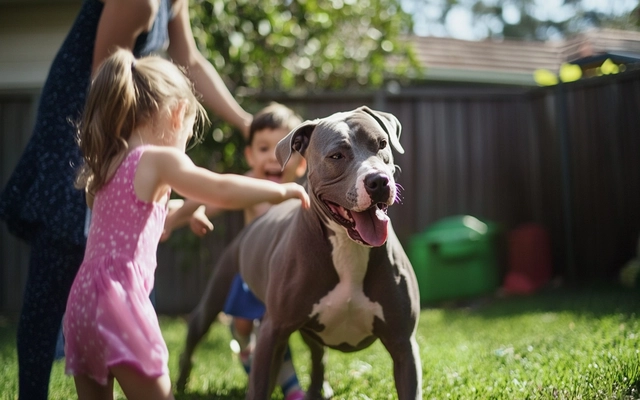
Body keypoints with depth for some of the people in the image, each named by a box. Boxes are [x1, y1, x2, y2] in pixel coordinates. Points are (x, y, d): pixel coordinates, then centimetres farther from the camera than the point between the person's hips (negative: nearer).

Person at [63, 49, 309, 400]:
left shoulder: (108, 163, 16)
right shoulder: (159, 160, -8)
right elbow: (222, 191, -18)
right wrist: (282, 190, -4)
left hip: (83, 298, 8)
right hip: (118, 299, -8)